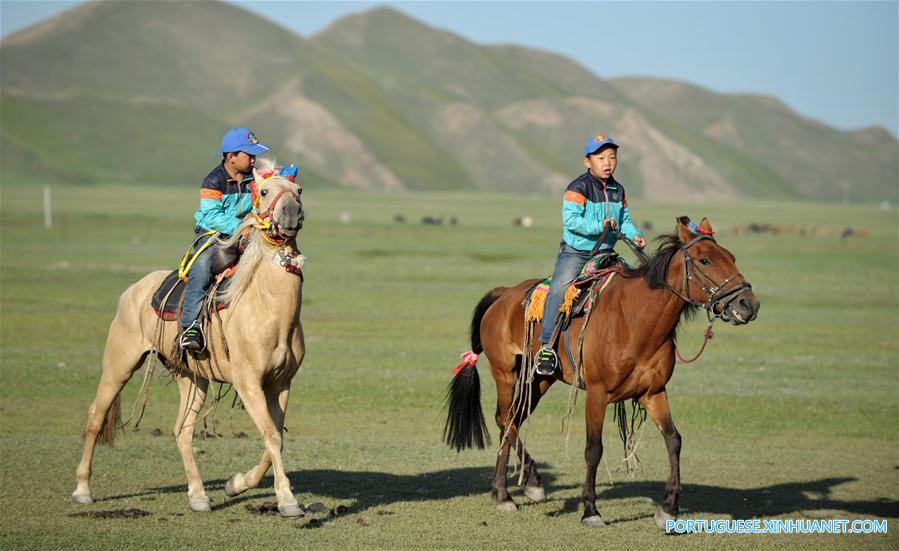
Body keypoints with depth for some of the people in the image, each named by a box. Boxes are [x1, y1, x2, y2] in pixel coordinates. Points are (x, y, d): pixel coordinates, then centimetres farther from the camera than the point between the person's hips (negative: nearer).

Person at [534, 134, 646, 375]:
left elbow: (624, 220, 18)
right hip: (575, 252, -6)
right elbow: (571, 220, -21)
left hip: (605, 253, 6)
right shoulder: (578, 189, -12)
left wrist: (634, 234, -2)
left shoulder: (618, 190, 10)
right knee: (559, 289, -26)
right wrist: (599, 226, -27)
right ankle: (546, 346, -25)